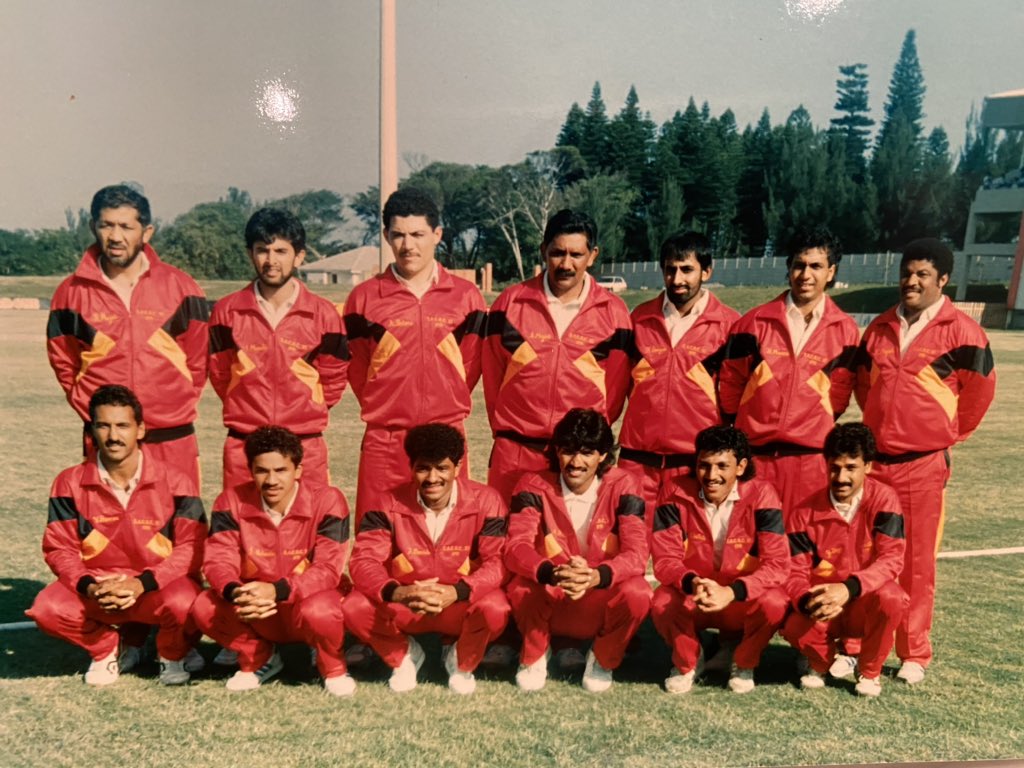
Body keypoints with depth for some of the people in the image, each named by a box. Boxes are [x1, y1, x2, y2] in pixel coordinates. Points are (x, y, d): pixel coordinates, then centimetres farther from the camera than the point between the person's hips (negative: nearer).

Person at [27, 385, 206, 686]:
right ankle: (106, 647, 7)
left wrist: (142, 583, -24)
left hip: (158, 587, -2)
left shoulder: (173, 481, -9)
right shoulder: (70, 483, -3)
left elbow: (191, 547, -12)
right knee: (48, 608, -27)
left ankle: (173, 654, 4)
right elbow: (59, 549, -2)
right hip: (96, 590, 2)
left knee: (183, 602, -35)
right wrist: (89, 587, -21)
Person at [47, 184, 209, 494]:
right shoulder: (72, 292, 2)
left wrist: (179, 405, 5)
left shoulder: (179, 286, 0)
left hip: (173, 437, 0)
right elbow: (62, 361, 12)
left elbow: (199, 357, 7)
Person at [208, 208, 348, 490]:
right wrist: (248, 411, 13)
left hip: (306, 447, 0)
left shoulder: (323, 314, -1)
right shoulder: (226, 311, 1)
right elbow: (219, 373, 12)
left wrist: (304, 414, 9)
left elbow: (333, 380, 9)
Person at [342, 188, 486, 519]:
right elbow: (356, 369, 11)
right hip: (383, 442, 0)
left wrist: (444, 407, 10)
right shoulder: (364, 298, 3)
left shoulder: (466, 296, 3)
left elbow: (472, 365, 9)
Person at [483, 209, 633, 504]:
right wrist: (505, 429, 12)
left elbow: (616, 386, 7)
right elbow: (492, 373, 10)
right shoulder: (510, 302, 2)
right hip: (515, 450, 1)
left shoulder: (613, 312, 1)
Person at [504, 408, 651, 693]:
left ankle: (604, 660, 2)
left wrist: (597, 576, -42)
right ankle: (534, 656, 2)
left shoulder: (623, 487, -11)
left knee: (637, 592, -31)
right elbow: (516, 547, -22)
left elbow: (637, 553, -21)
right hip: (551, 600, 0)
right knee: (523, 586, -32)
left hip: (602, 600, 0)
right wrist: (551, 574, -44)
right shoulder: (534, 485, -11)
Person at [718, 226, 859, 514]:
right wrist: (737, 432, 15)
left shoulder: (845, 330, 3)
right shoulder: (755, 322, 2)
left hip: (810, 455, 0)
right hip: (754, 454, 0)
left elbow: (838, 394, 12)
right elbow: (730, 382, 9)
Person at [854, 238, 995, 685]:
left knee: (916, 562, 3)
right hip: (872, 459, 4)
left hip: (923, 464, -4)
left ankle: (914, 655, 16)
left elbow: (980, 387, 1)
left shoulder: (960, 330, -5)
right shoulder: (880, 327, 10)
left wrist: (950, 433, 8)